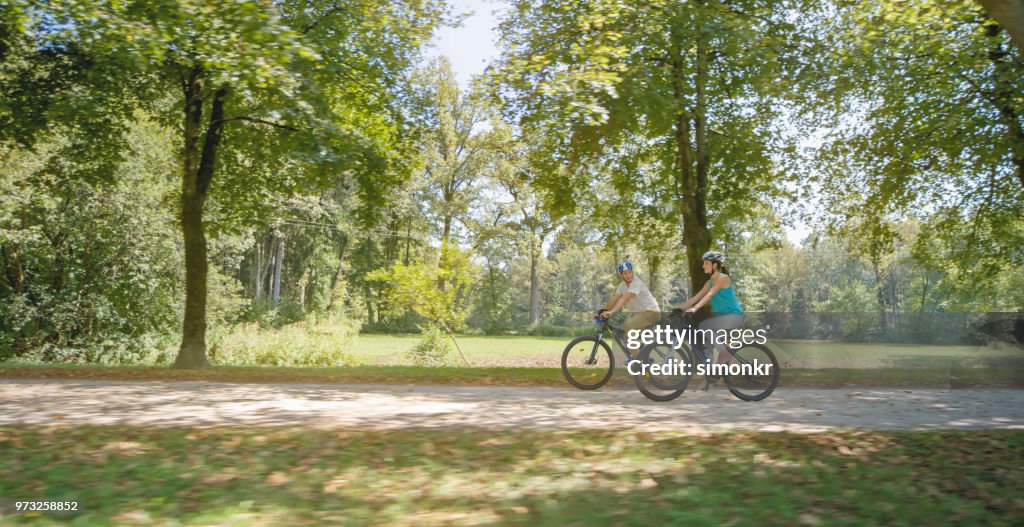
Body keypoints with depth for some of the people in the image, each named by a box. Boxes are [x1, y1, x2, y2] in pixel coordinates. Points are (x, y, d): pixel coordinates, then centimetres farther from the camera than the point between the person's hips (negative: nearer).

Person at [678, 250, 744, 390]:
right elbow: (695, 298, 10)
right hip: (721, 315, 9)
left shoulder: (723, 277, -13)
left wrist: (695, 308, -40)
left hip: (733, 315, -9)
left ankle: (724, 354, -10)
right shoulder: (709, 282, 13)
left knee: (704, 326, -25)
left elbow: (709, 295, -27)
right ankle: (711, 375, 7)